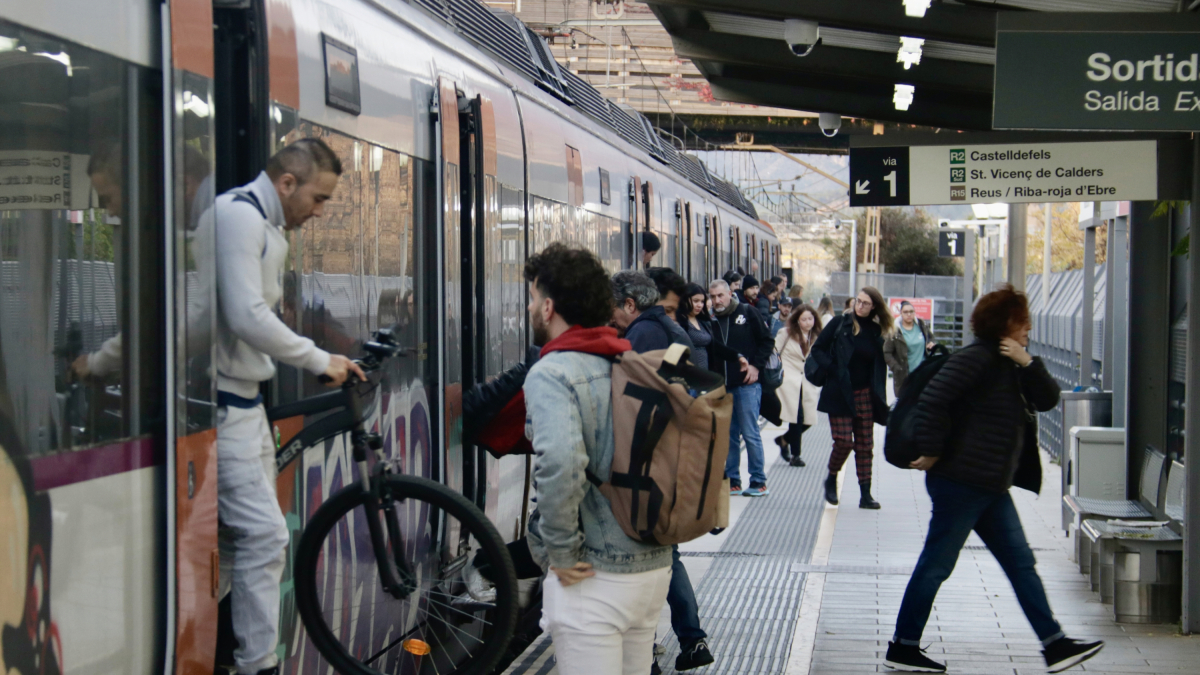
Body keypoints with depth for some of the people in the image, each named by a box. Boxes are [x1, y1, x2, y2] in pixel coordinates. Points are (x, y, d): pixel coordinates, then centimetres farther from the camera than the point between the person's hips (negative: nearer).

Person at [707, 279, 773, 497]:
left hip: (746, 383, -4)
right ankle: (732, 481, 14)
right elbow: (710, 352, 15)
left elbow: (766, 341, 1)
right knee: (729, 435, 8)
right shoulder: (712, 321, 10)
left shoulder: (748, 313, 1)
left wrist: (756, 366, -8)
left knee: (750, 433, -5)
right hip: (722, 386, 4)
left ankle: (759, 481, 3)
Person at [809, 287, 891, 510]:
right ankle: (831, 479, 16)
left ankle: (865, 494, 9)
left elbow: (879, 365, 13)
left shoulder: (877, 331, 6)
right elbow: (818, 349, -2)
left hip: (865, 395, 3)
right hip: (840, 393, -3)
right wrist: (833, 370, -14)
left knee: (865, 445, 4)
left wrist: (879, 395, 2)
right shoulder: (840, 324, -3)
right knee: (844, 441, -11)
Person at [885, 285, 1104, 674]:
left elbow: (1048, 400, 8)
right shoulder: (978, 359, -15)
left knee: (1021, 562, 9)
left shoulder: (1011, 367, 15)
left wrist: (1027, 363, -7)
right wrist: (931, 453, -19)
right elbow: (931, 401, -24)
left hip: (991, 487, 10)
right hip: (960, 481, -10)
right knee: (936, 565, -2)